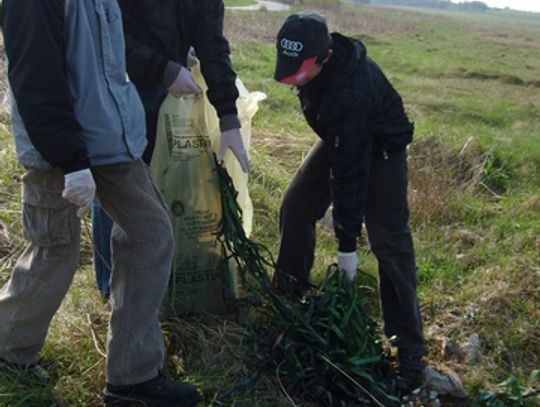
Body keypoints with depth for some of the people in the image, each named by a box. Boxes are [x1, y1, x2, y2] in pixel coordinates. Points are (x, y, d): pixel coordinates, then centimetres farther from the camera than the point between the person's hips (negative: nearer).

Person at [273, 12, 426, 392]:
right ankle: (290, 294, 25)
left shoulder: (349, 91, -40)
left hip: (379, 147, -8)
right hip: (339, 139, 8)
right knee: (295, 208, 3)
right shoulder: (321, 53, -17)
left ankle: (409, 347, -5)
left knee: (389, 242, -13)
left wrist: (347, 245, -30)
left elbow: (350, 171, -36)